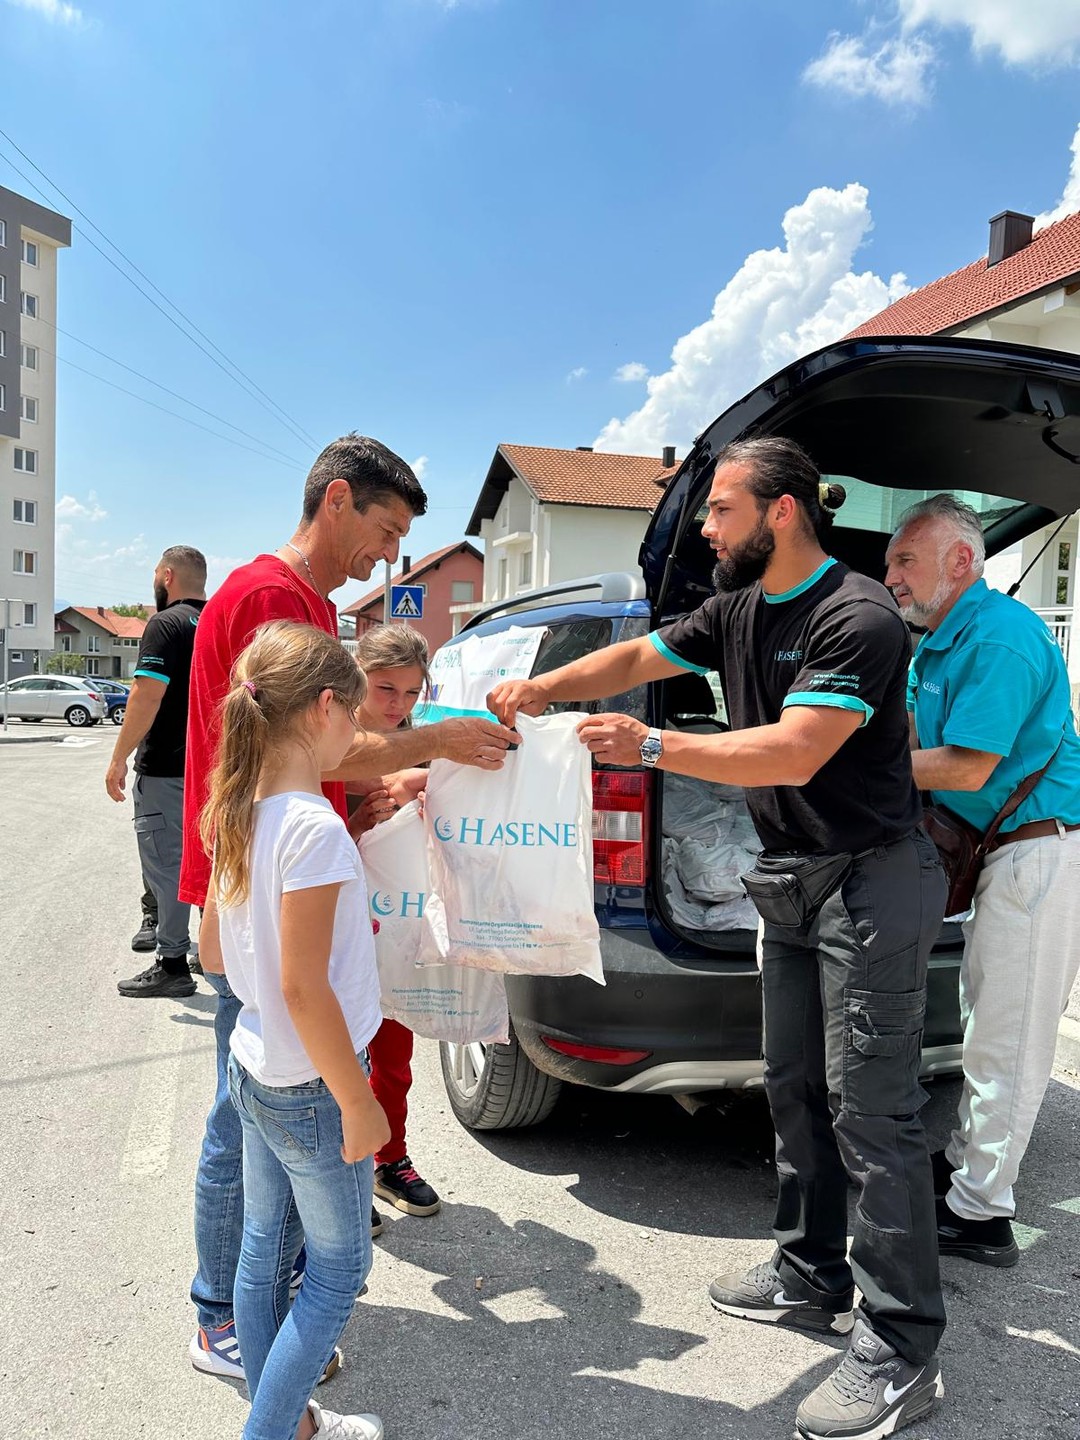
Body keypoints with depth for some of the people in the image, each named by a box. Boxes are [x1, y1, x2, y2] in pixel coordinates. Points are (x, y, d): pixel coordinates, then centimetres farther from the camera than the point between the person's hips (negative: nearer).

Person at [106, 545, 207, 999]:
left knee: (166, 864, -1)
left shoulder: (166, 624, -12)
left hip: (166, 770, -8)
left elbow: (147, 696, -20)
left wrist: (119, 758, -15)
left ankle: (172, 965, 4)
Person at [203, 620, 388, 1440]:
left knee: (265, 1253, 20)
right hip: (311, 1091, -8)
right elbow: (304, 987, -25)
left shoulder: (238, 815, 0)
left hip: (255, 1070, 8)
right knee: (337, 1272, 12)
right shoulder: (315, 828, -26)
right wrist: (359, 1105, -17)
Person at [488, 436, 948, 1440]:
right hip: (789, 883, 9)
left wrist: (650, 748, -30)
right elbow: (638, 657, 13)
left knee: (871, 1110, -4)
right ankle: (811, 1279, 33)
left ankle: (900, 1353, 9)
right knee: (794, 1089, 16)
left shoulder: (857, 619, -19)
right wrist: (542, 687, -3)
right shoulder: (738, 610, 7)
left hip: (870, 882, -9)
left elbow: (796, 751, -28)